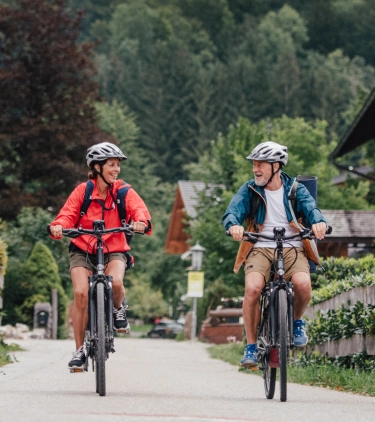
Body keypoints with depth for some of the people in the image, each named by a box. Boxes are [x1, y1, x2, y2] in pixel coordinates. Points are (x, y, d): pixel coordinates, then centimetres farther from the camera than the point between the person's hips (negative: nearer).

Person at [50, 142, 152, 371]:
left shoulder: (124, 191, -2)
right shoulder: (83, 191, -3)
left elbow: (139, 208, -17)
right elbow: (68, 213, -11)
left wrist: (141, 221, -41)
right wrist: (58, 226, -35)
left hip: (114, 250, 0)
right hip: (83, 250, 0)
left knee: (116, 281, -32)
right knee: (81, 293, -21)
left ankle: (119, 309, 5)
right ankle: (80, 349, -9)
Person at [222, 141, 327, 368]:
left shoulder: (295, 189, 5)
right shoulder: (250, 190, 6)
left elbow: (310, 207, -12)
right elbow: (233, 210, -9)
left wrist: (318, 221, -36)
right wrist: (234, 225, -35)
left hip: (292, 247, 0)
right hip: (261, 248, 0)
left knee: (303, 283, -31)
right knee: (252, 288, -29)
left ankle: (297, 321, 4)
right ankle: (252, 346, -12)